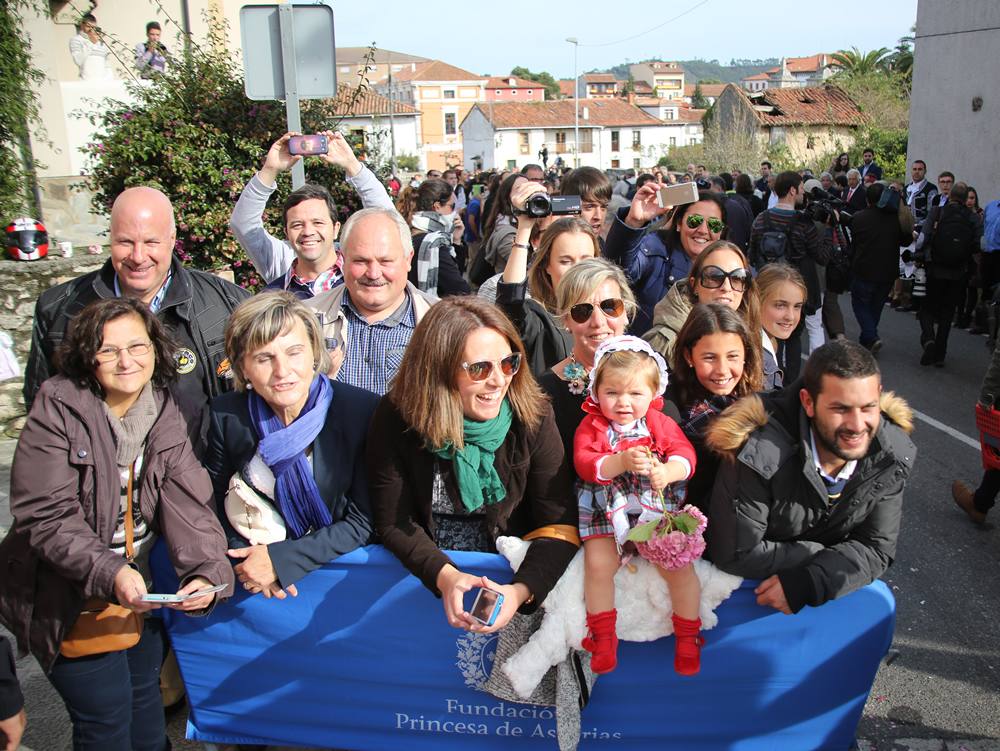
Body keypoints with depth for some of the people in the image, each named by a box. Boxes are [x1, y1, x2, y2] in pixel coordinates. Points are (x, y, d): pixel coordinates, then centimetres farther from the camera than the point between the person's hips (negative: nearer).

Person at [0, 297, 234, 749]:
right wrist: (110, 573, -32)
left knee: (147, 707, 19)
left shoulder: (166, 414, -2)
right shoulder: (59, 410, -15)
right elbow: (45, 516, -20)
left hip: (143, 593, 4)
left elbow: (188, 503, -12)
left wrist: (207, 571, -27)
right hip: (72, 601, -4)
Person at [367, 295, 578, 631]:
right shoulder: (395, 418, -14)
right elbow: (394, 523, -10)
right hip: (424, 573, 0)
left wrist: (521, 590, -31)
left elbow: (560, 524, -14)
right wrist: (445, 576, -27)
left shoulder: (532, 415, -14)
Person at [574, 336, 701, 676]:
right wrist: (622, 462, -31)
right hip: (607, 514, 0)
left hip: (659, 510, 0)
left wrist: (667, 471, -29)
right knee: (597, 566, -15)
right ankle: (603, 637, 8)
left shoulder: (660, 423, 5)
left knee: (678, 567, -10)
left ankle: (688, 637, 13)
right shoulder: (591, 426, 0)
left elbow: (684, 453, -6)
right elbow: (585, 463, -14)